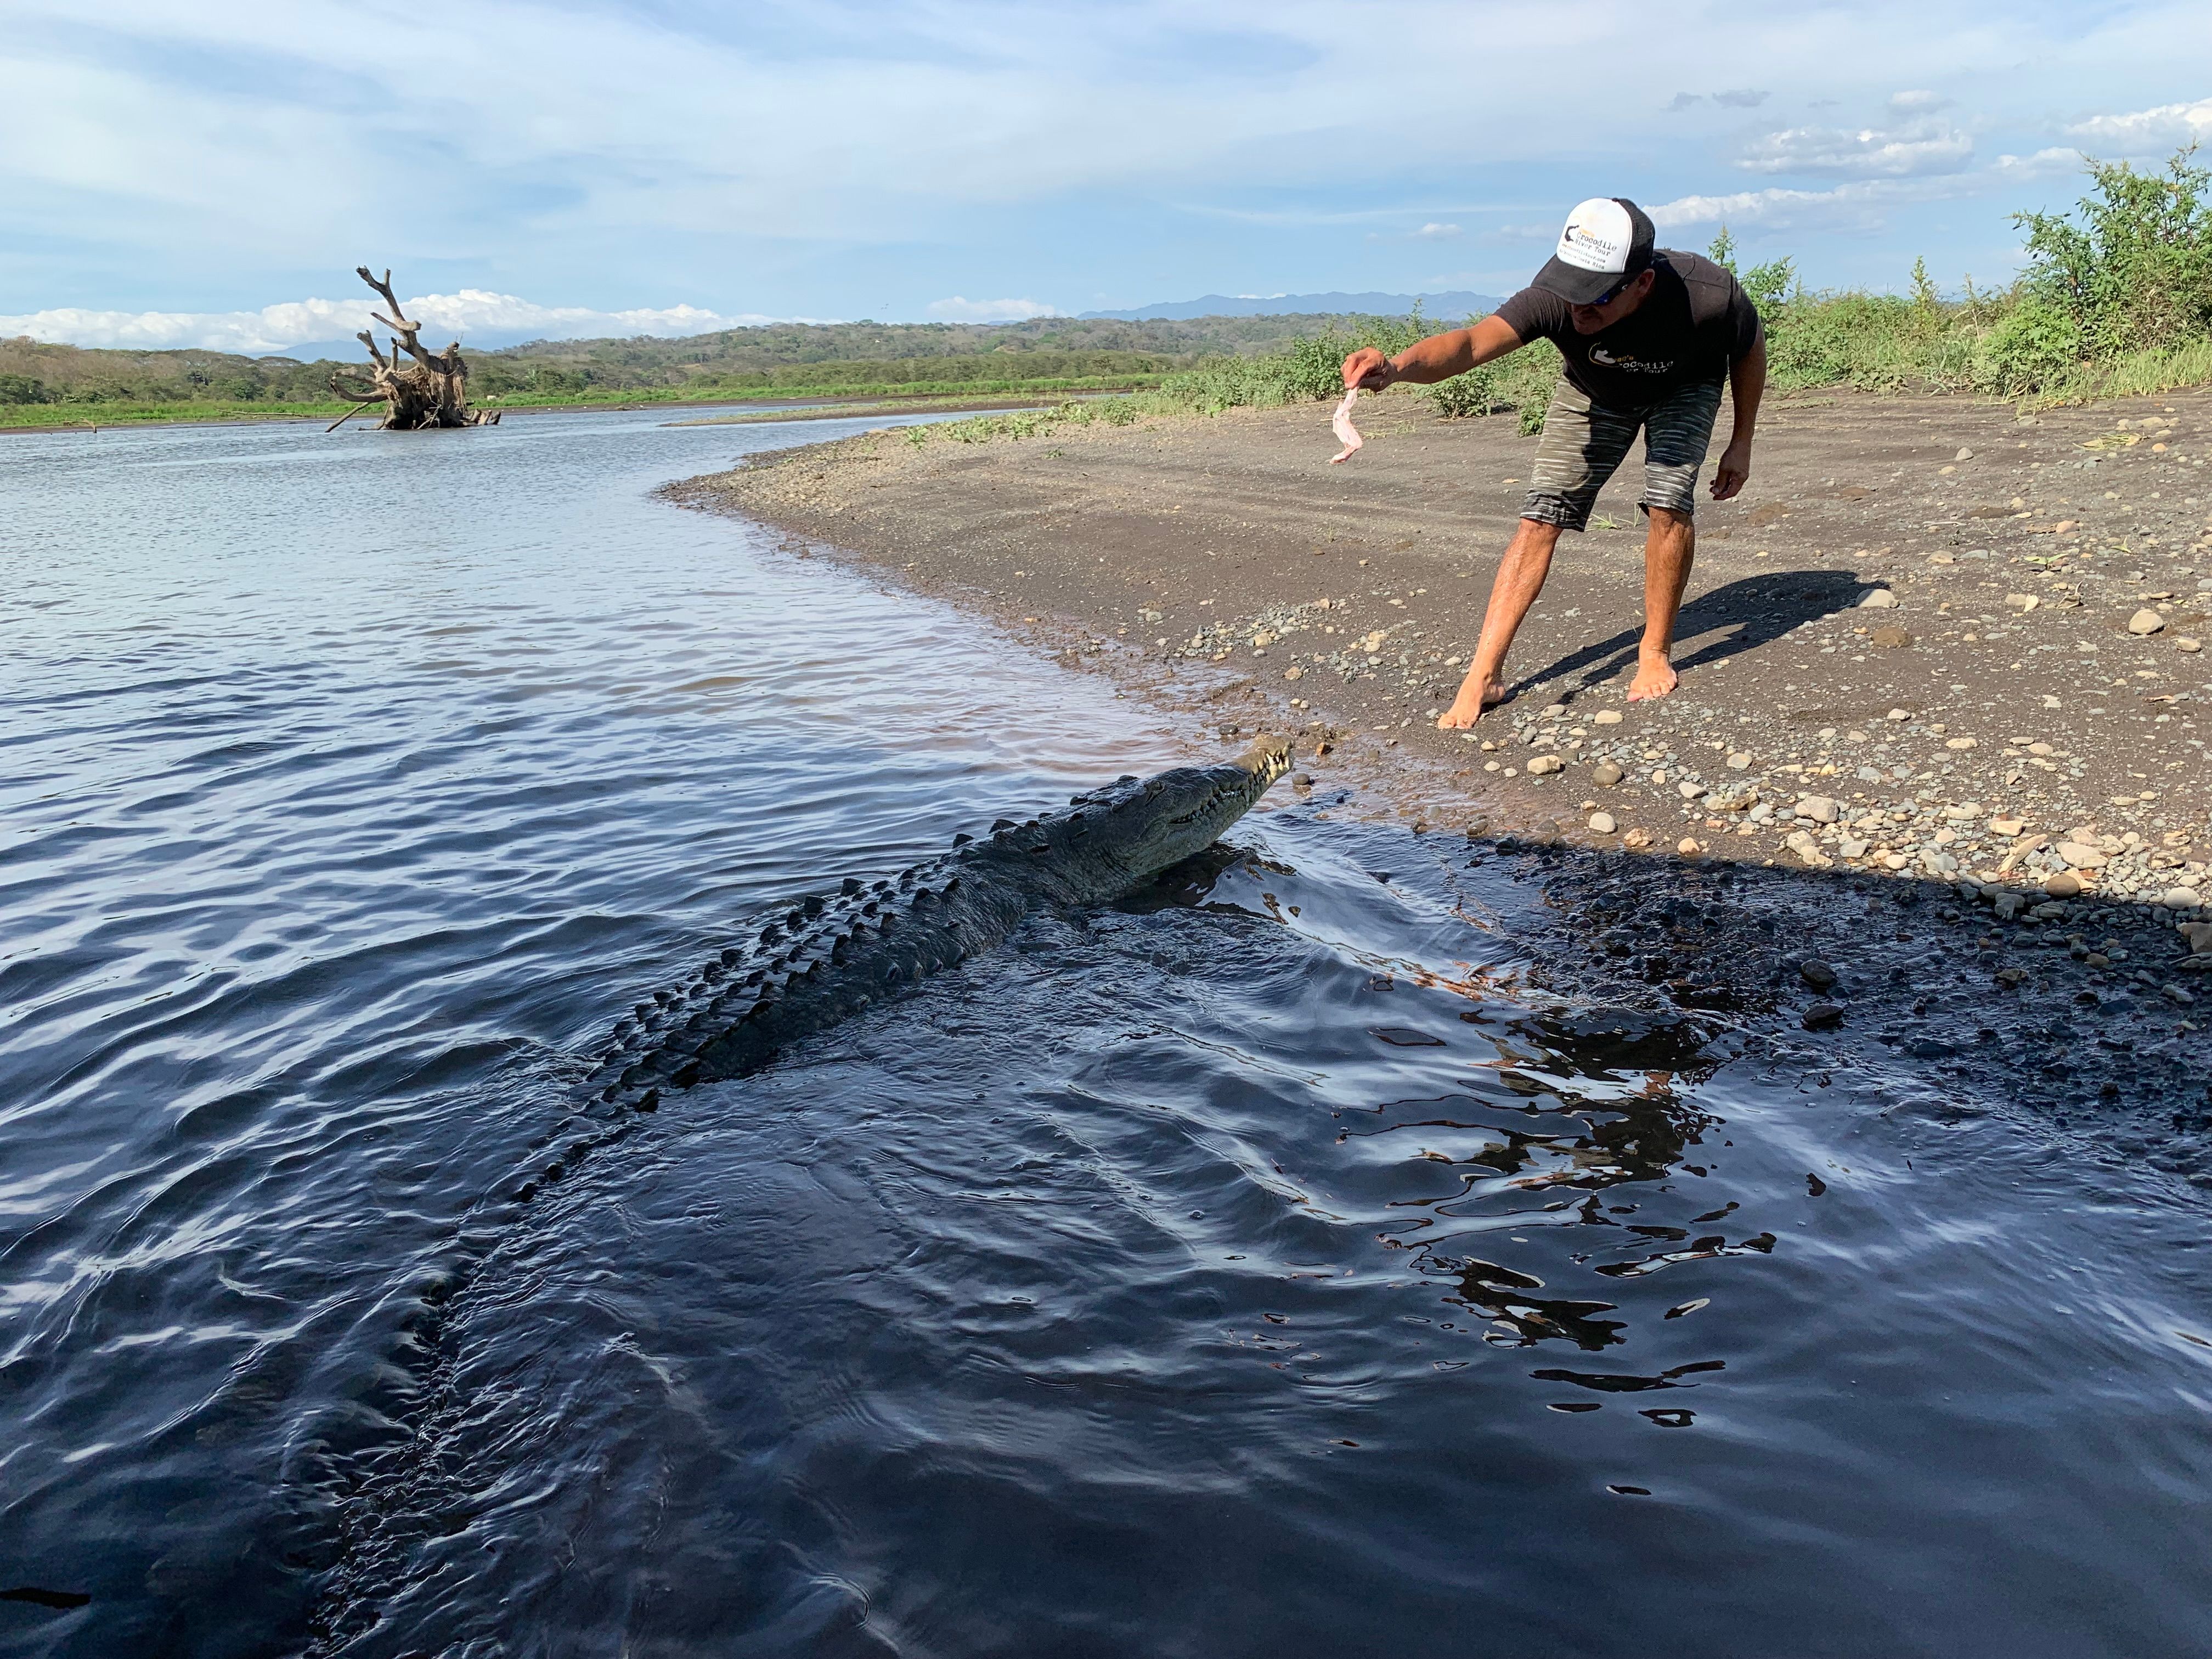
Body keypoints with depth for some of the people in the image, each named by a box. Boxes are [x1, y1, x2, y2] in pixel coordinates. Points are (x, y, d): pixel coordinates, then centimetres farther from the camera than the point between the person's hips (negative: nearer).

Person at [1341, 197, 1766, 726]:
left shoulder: (1708, 296, -38)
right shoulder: (1554, 298, -40)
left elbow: (1750, 348, -14)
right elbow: (1473, 342, -55)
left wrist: (1741, 443, -7)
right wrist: (1397, 366, -76)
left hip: (1684, 389, -1)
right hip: (1594, 393, 1)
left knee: (1668, 501, -23)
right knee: (1541, 514, -10)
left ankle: (1655, 653, -1)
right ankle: (1484, 676, -9)